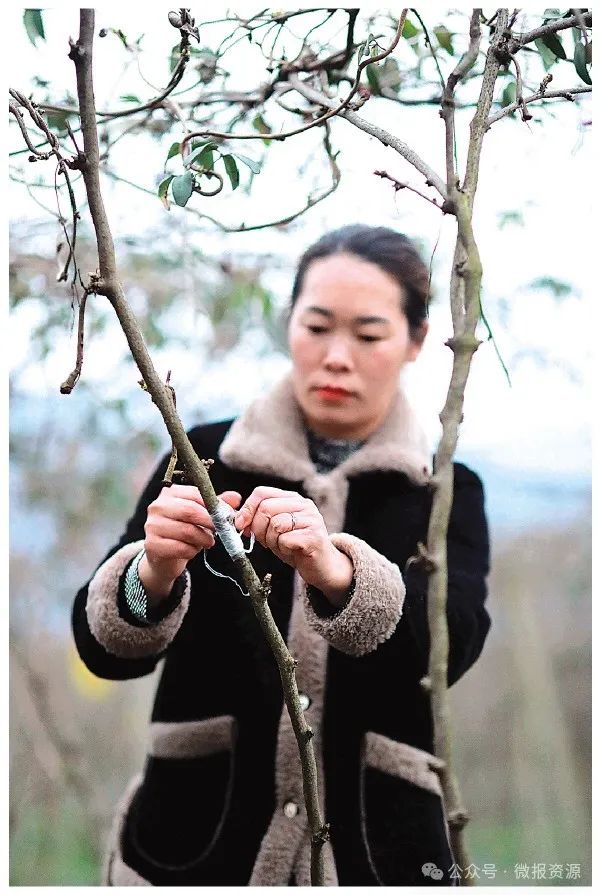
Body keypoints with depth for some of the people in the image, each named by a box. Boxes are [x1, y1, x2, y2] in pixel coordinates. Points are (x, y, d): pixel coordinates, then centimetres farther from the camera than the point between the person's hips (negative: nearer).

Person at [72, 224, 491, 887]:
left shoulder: (447, 495, 0)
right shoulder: (205, 458, -1)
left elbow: (448, 644, -19)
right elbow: (105, 647, -10)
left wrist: (333, 569, -38)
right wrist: (154, 573, -32)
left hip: (372, 848, 0)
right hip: (192, 838, 0)